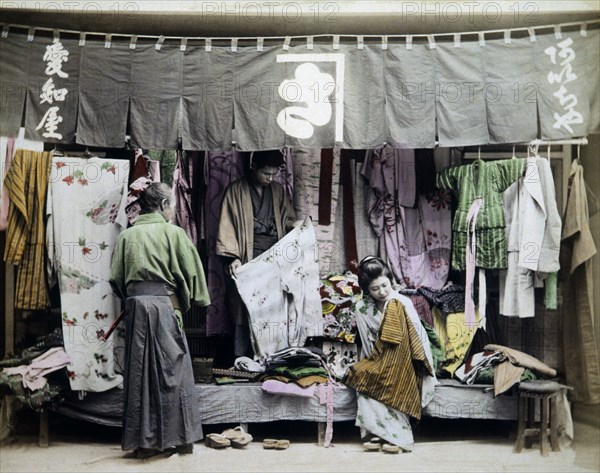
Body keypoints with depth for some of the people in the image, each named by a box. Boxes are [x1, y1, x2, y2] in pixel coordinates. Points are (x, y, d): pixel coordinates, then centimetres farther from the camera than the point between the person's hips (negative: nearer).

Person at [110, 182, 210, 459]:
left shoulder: (127, 235, 10)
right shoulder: (172, 232, 0)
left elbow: (116, 278, 8)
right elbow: (191, 272, 0)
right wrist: (189, 301, 14)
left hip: (135, 304, 4)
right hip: (164, 303, -3)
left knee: (140, 372, 7)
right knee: (171, 370, 5)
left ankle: (144, 441, 12)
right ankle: (179, 438, 10)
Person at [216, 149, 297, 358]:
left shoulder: (278, 190, 14)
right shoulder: (236, 190, 0)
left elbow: (287, 218, 21)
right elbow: (227, 227, -4)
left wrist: (296, 224, -2)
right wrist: (233, 257, -13)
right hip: (247, 264, -4)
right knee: (244, 315, -3)